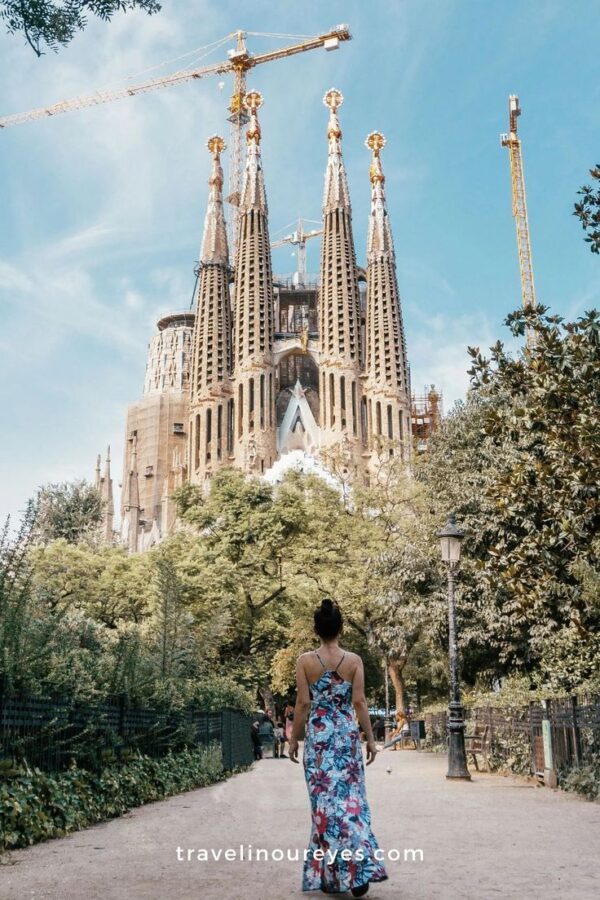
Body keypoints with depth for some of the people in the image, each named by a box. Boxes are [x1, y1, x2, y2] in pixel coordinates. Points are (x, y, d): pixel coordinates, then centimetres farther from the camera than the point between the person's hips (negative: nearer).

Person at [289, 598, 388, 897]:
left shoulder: (305, 661, -6)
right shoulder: (354, 660, -3)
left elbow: (303, 704, -6)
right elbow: (359, 702, -5)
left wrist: (294, 739, 3)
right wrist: (370, 738, 1)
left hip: (318, 737, -1)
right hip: (347, 736, 1)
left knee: (325, 801, 6)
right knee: (351, 799, 9)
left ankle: (331, 874, 12)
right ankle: (359, 869, 1)